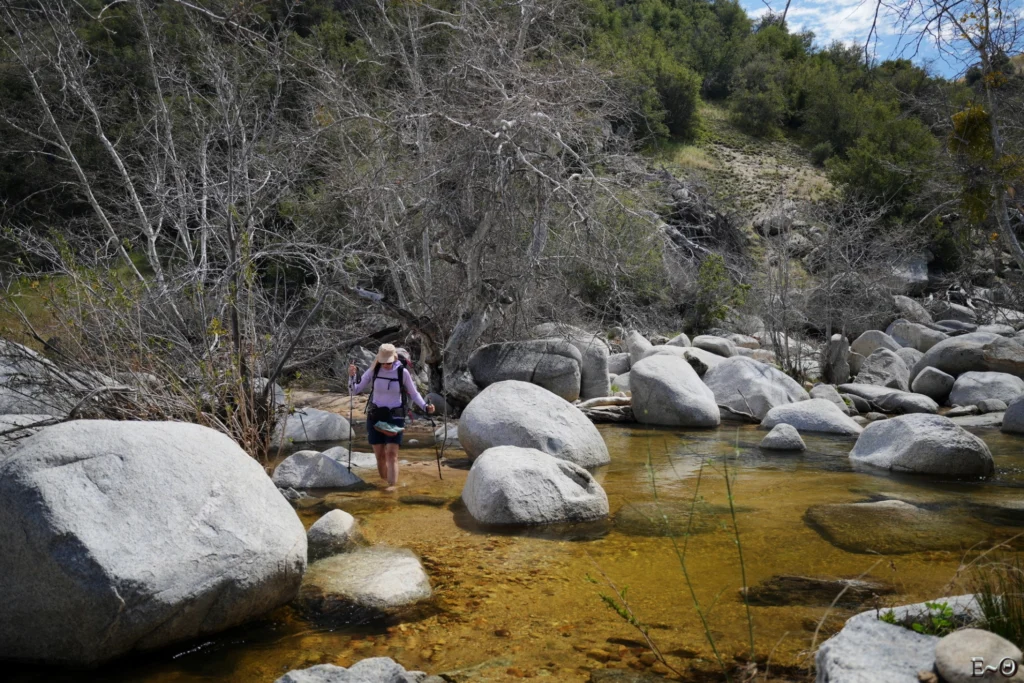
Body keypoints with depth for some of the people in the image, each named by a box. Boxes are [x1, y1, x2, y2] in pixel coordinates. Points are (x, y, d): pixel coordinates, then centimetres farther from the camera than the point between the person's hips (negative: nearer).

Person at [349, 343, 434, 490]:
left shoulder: (403, 372, -10)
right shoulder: (373, 370, -6)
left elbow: (414, 394, 1)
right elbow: (355, 390, -2)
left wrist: (425, 407, -15)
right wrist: (351, 375, -20)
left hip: (395, 418, -2)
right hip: (375, 417, 2)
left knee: (392, 454, -13)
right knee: (380, 455, 3)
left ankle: (393, 484, -16)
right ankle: (385, 480, 21)